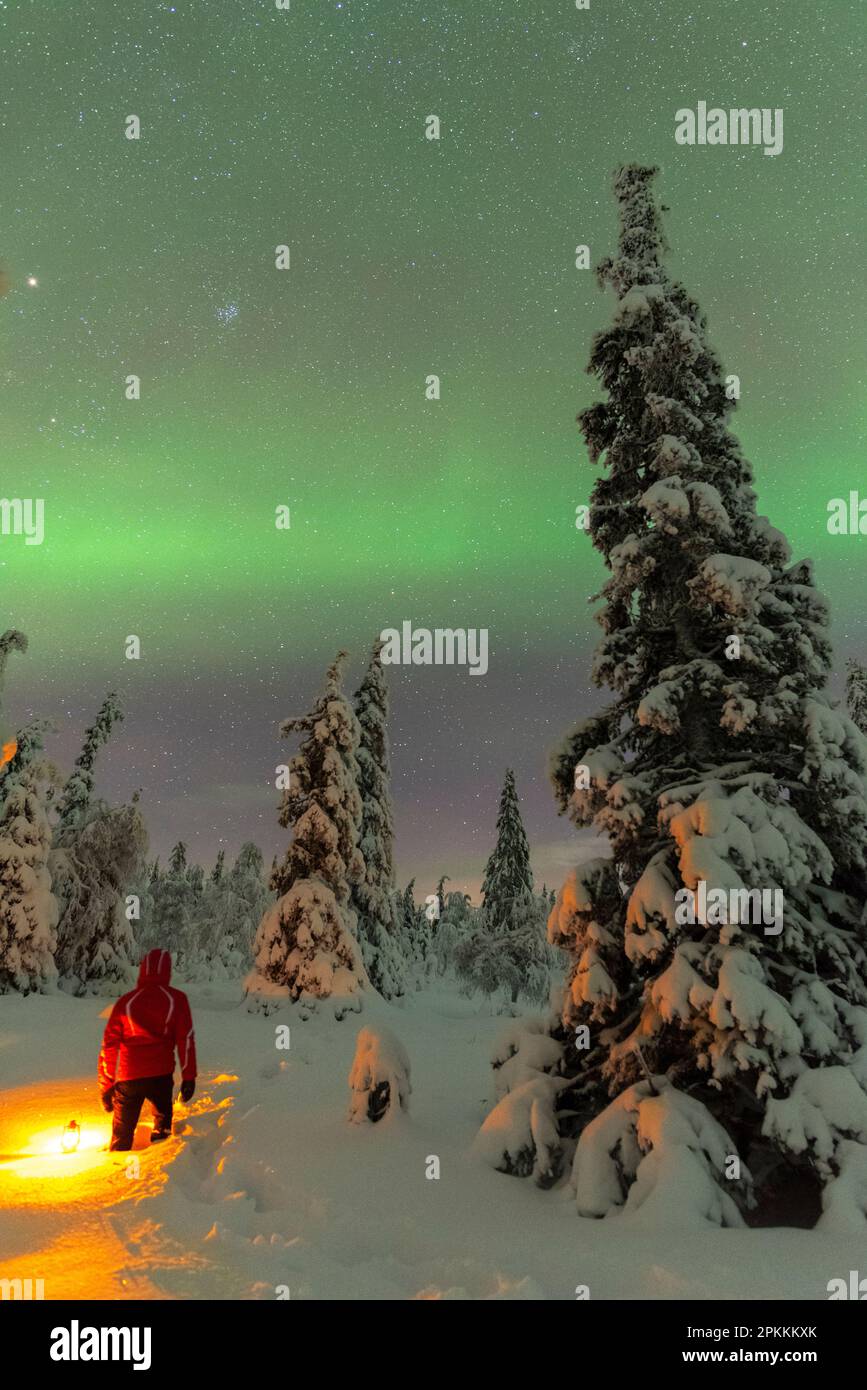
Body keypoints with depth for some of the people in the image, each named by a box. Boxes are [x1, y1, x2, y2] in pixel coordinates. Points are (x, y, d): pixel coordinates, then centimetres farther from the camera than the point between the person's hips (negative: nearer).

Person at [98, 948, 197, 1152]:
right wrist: (188, 1078, 3)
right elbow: (186, 1040, -3)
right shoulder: (176, 999, -1)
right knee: (162, 1120, 24)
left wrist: (106, 1086, 9)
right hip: (161, 1075, 0)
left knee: (122, 1135, 12)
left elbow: (109, 1045, 3)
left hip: (128, 1077, 0)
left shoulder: (125, 1002, 2)